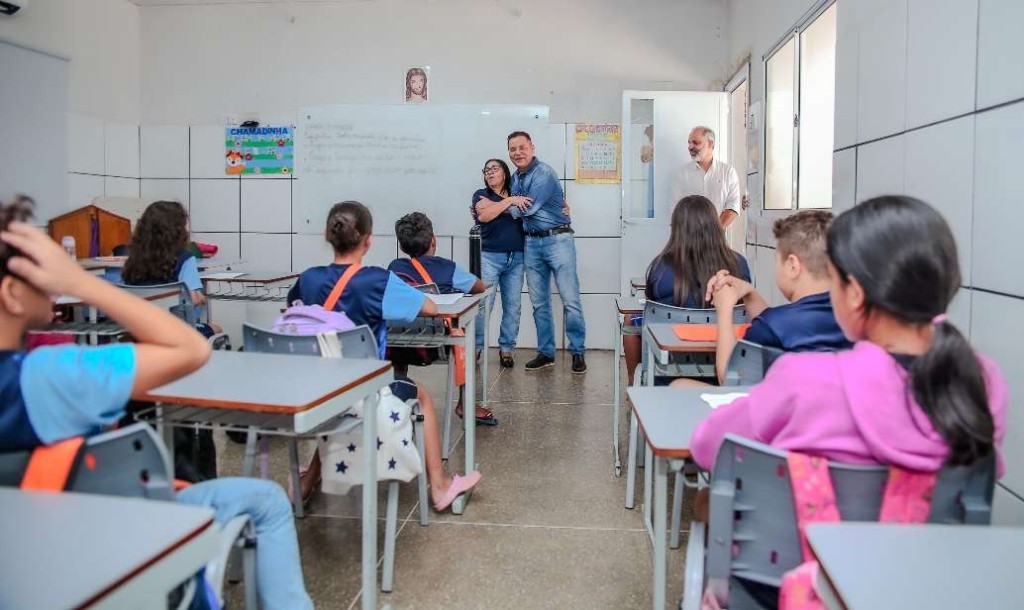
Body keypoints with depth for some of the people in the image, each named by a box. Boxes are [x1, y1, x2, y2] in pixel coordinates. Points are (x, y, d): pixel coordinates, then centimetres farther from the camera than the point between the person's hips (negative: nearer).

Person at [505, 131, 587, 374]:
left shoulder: (544, 173, -10)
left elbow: (528, 209, -16)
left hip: (557, 240, -7)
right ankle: (546, 352, 18)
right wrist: (512, 202, -7)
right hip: (531, 243, 7)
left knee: (570, 300, -4)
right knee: (539, 303, 9)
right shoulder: (515, 178, 13)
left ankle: (577, 352, 5)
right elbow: (517, 210, 14)